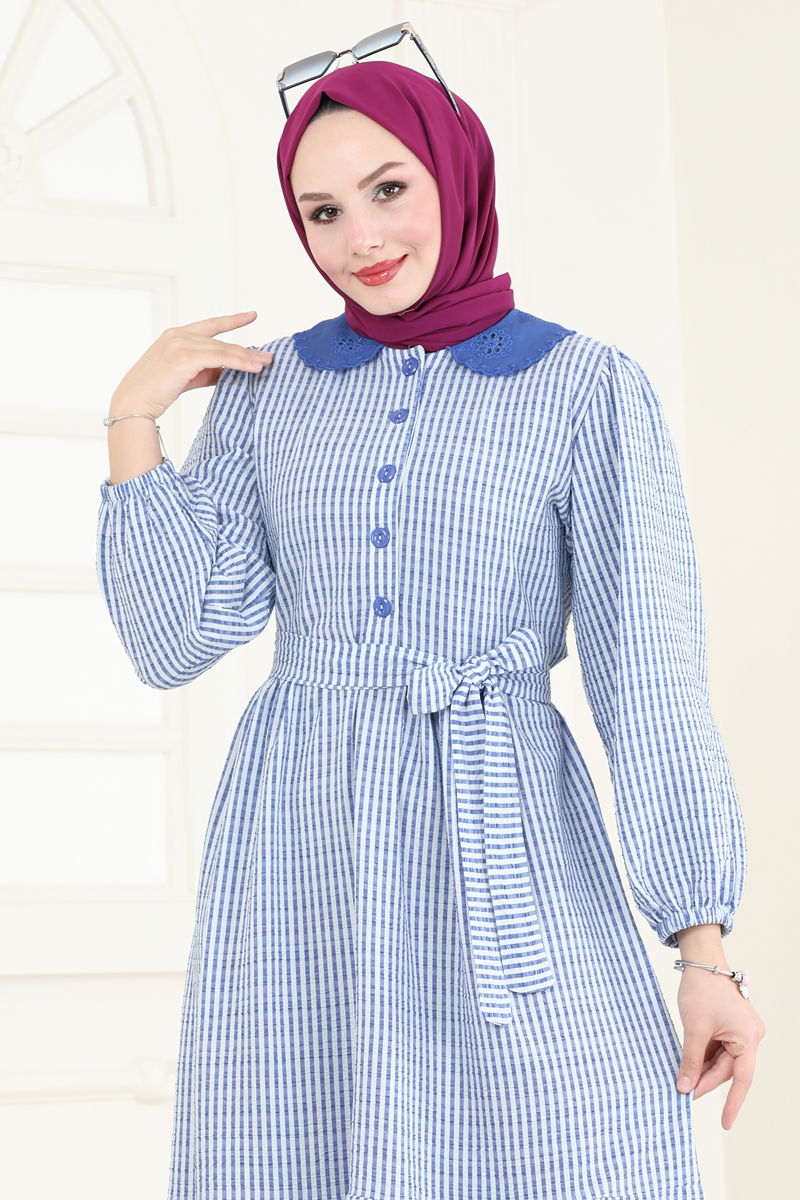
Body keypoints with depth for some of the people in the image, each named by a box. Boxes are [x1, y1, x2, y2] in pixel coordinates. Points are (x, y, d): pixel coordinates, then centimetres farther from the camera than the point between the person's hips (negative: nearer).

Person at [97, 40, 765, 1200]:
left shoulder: (592, 390, 0)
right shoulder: (264, 392, 9)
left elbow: (652, 678, -5)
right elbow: (175, 641, 3)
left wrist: (706, 950, -11)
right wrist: (132, 417, -2)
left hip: (505, 854, -2)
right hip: (299, 856, 3)